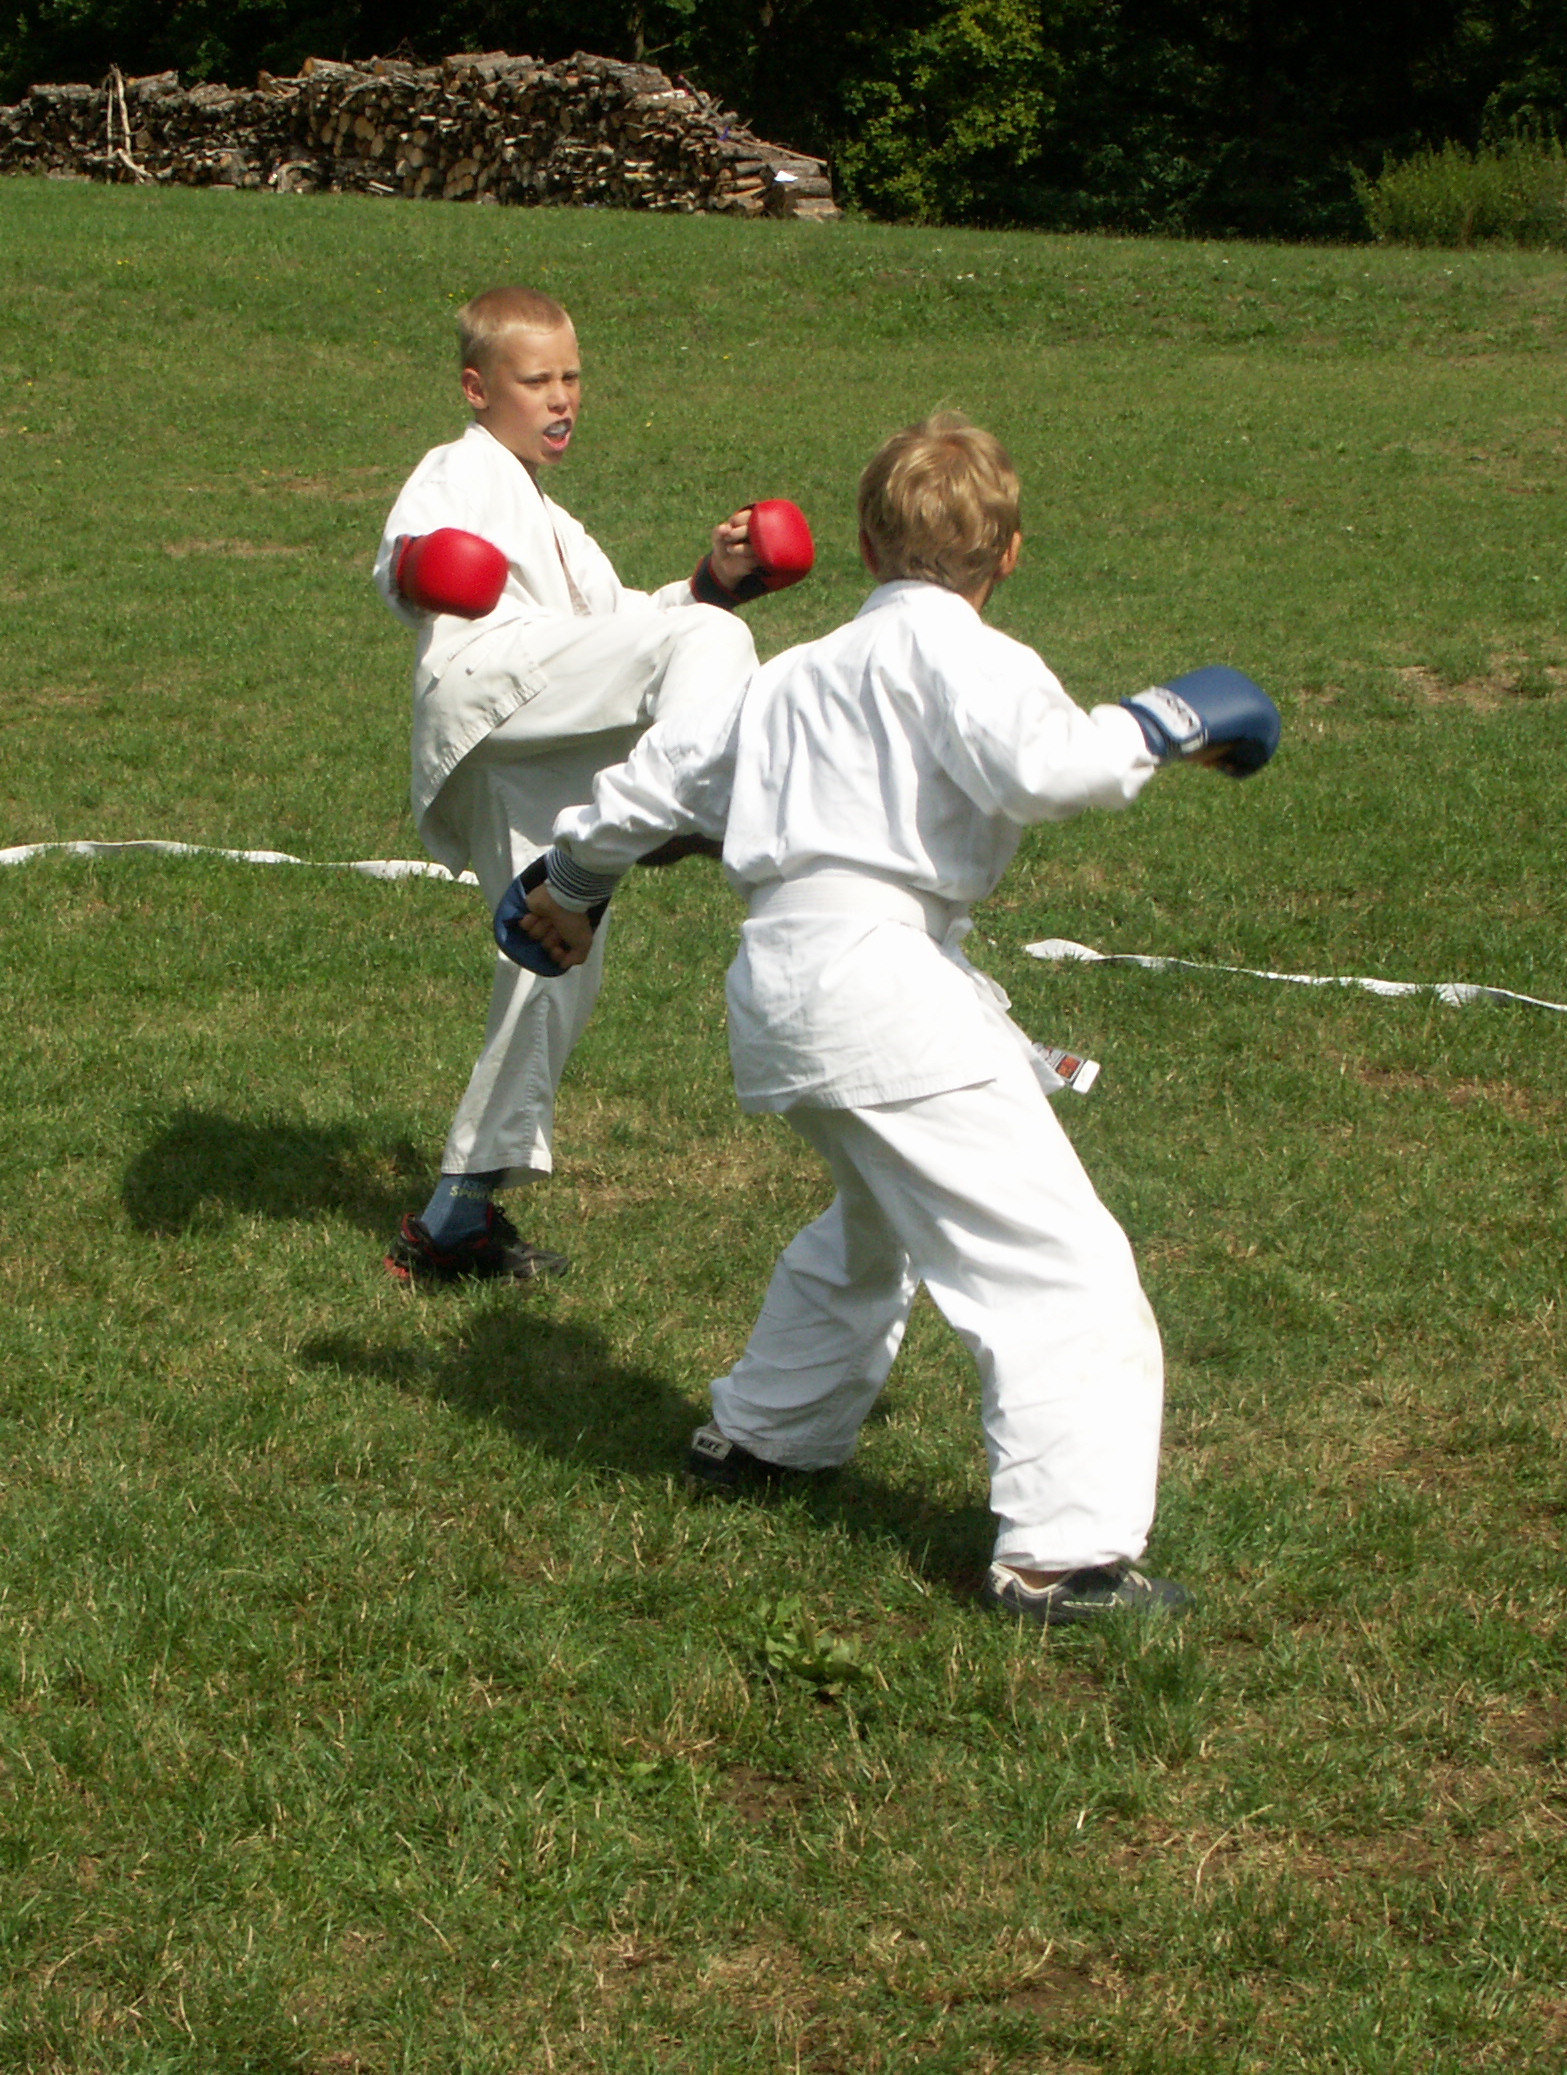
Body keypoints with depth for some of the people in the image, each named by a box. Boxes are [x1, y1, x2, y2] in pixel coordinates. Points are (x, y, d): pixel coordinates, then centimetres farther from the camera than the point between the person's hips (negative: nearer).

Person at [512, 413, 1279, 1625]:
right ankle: (1067, 1552, -18)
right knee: (1058, 1264, -9)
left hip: (778, 983, 9)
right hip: (879, 976, -9)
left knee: (880, 1227, 34)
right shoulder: (948, 649, -3)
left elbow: (662, 774, 34)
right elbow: (1035, 764, -23)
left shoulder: (798, 673, 23)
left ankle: (764, 1435, 49)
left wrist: (574, 883, 50)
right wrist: (1158, 727, -6)